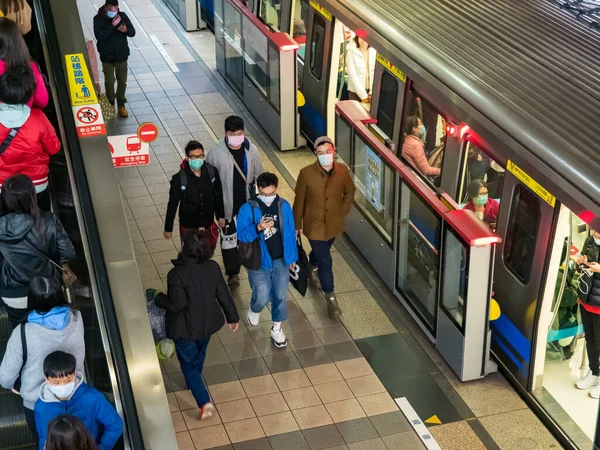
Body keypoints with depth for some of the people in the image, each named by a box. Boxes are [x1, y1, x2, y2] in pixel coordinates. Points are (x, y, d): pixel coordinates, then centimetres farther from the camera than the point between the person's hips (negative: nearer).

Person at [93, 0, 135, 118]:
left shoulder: (122, 16, -5)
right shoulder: (98, 19, -13)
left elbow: (133, 32, -2)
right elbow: (99, 36, -24)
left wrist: (126, 30, -25)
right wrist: (112, 26, -29)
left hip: (122, 55, 2)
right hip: (107, 57, -2)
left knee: (122, 81, 11)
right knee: (109, 82, 7)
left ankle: (121, 105, 27)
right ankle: (110, 105, 25)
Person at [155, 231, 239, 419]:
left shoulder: (177, 274, -29)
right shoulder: (213, 267, -13)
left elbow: (176, 304, -27)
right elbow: (224, 295, -5)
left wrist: (159, 299, -7)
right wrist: (232, 317, 9)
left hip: (186, 328, -6)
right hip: (208, 323, 6)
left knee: (188, 364, 13)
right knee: (199, 354, 31)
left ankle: (204, 402, 5)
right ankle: (194, 383, 56)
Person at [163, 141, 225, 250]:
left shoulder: (212, 172, -15)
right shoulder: (179, 179, -23)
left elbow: (218, 196, 1)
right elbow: (172, 204, -12)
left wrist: (221, 216, 12)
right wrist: (168, 228, -4)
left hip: (208, 225, 3)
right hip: (188, 227, -3)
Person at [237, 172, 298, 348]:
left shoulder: (284, 206, -5)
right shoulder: (248, 209, -15)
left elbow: (290, 233, 4)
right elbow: (241, 235, -16)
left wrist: (292, 256, 9)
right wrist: (258, 227, -34)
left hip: (280, 260, 3)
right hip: (259, 262, -3)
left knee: (280, 296, 10)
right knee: (262, 298, -2)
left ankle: (276, 328, 32)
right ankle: (254, 310, 36)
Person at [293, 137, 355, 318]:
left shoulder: (343, 170, -14)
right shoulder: (306, 173, -23)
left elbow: (350, 191, 6)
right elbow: (299, 201, -11)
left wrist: (343, 211, 1)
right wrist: (298, 225, -5)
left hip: (334, 223, 4)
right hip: (314, 224, -4)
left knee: (321, 251, 29)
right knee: (325, 261, -1)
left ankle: (311, 267, 63)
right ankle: (330, 298, 14)